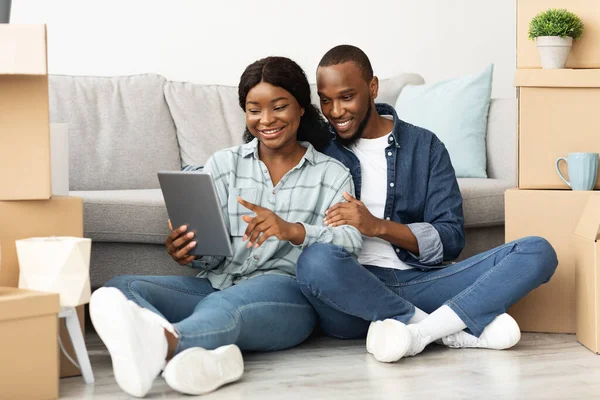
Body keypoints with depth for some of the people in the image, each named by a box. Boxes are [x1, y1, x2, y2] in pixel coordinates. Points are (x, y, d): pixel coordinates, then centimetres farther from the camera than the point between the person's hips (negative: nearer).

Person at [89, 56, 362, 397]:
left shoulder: (332, 175, 13)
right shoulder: (224, 164, 19)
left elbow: (351, 244, -5)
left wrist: (294, 231, -25)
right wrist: (192, 253, -16)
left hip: (286, 293, -4)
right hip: (218, 283, 4)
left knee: (224, 305, -39)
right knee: (120, 289, -23)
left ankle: (159, 343, -73)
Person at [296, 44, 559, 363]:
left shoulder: (424, 145, 12)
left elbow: (450, 238, 3)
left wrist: (378, 226, -11)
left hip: (417, 283, 2)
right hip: (352, 290, -2)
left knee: (538, 252, -15)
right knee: (317, 260, -38)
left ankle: (417, 332, -32)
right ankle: (464, 328, -24)